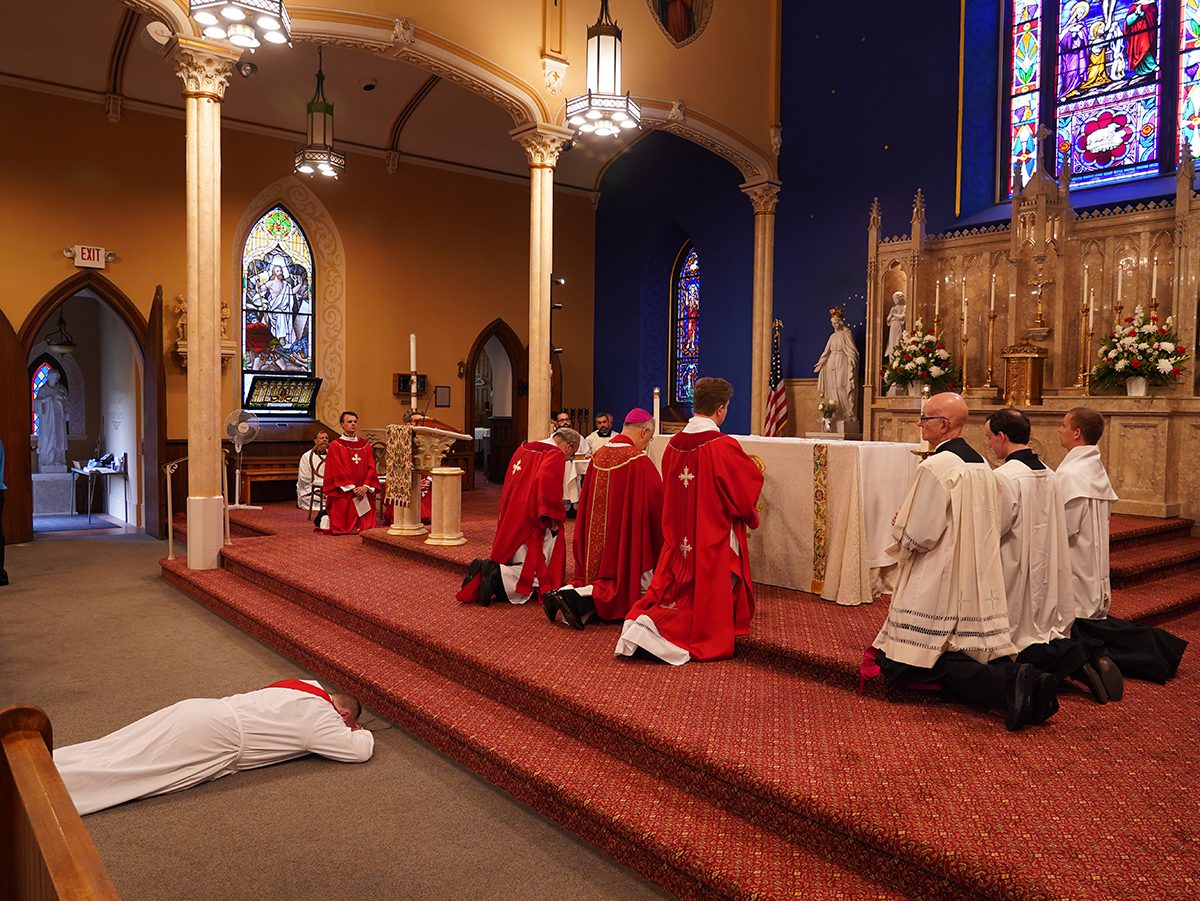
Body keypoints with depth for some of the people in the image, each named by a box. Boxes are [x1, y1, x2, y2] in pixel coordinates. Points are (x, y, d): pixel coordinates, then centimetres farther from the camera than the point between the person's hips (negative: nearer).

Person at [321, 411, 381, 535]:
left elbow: (371, 468, 6)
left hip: (364, 492, 3)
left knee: (365, 526, -2)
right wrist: (352, 488, -15)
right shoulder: (335, 446, 2)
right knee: (345, 524, -11)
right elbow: (337, 470, -7)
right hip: (343, 494, -3)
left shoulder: (366, 445, 14)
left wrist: (365, 487, -10)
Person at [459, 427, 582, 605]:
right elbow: (545, 481, -28)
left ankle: (482, 573, -5)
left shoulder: (524, 449, 16)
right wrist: (553, 517, -19)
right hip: (530, 523, -8)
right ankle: (495, 573, -22)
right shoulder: (556, 456, -9)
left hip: (510, 521, 8)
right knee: (533, 572, -2)